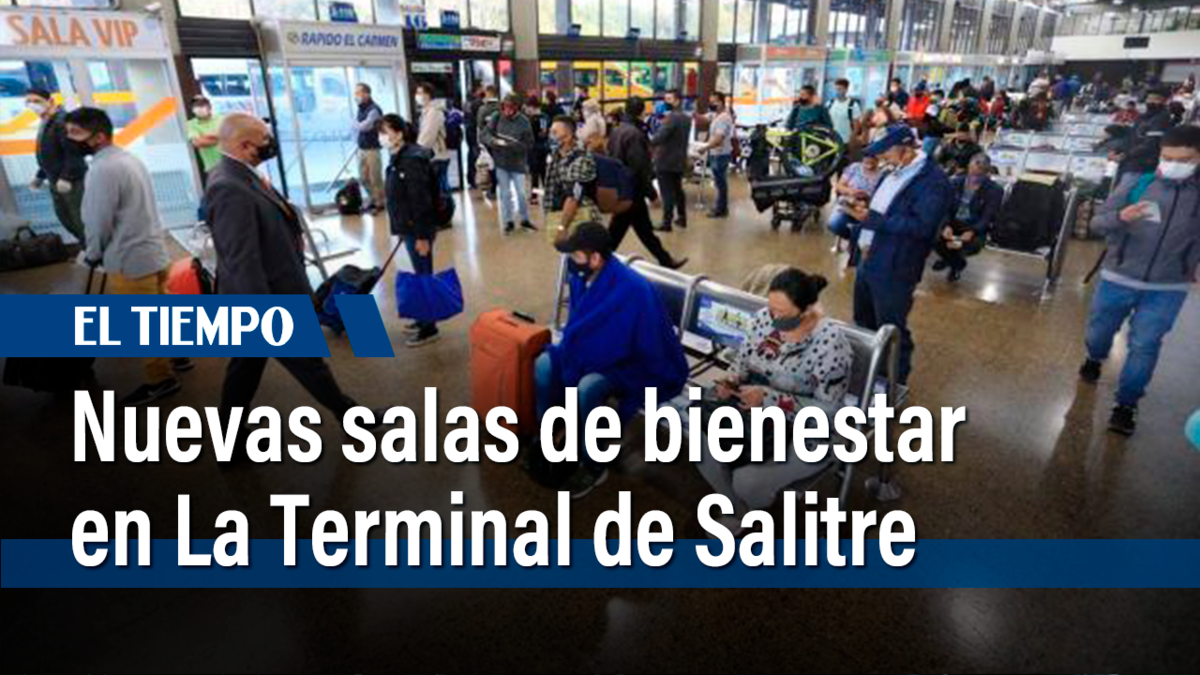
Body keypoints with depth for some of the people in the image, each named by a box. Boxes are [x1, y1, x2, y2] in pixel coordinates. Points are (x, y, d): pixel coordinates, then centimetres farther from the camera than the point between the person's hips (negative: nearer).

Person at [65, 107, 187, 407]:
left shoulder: (103, 169, -21)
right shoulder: (128, 158, 9)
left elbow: (99, 222, -19)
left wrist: (92, 255, -1)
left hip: (130, 261, -9)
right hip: (153, 251, 10)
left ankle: (161, 380, 14)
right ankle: (175, 356, 38)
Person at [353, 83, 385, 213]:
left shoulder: (374, 110, -15)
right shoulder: (360, 109, 11)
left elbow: (363, 126, -21)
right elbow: (355, 126, 15)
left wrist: (357, 125, -1)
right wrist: (359, 126, -5)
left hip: (372, 149, -8)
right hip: (361, 148, 8)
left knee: (375, 178, -1)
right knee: (363, 178, 14)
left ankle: (380, 203, 12)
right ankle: (372, 200, 29)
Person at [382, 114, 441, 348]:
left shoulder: (411, 160, -20)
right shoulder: (398, 157, 10)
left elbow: (421, 201, -22)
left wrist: (422, 236, -22)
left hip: (418, 229, -9)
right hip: (409, 227, 10)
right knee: (420, 275, 18)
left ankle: (429, 328, 11)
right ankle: (423, 319, 31)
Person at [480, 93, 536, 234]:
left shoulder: (524, 121, -11)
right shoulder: (496, 117, -6)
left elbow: (529, 144, -13)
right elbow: (483, 135, -6)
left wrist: (511, 145, -24)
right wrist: (495, 141, -26)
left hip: (518, 163, -1)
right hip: (501, 162, 1)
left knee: (521, 193, 5)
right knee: (505, 193, 8)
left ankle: (525, 220, 24)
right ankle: (508, 221, 21)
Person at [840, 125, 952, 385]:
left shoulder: (934, 181, -19)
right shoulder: (895, 173, 9)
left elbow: (921, 226, -27)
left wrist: (871, 218, -26)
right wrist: (863, 208, 0)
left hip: (895, 270, -9)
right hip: (869, 262, 9)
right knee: (863, 324, 23)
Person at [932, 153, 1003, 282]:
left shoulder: (995, 190, -6)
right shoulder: (956, 182, 2)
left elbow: (988, 218, -12)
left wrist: (972, 232, -33)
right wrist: (946, 226, -26)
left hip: (975, 228, -2)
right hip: (953, 223, 3)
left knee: (972, 245, -36)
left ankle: (952, 259, 8)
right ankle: (956, 262, 6)